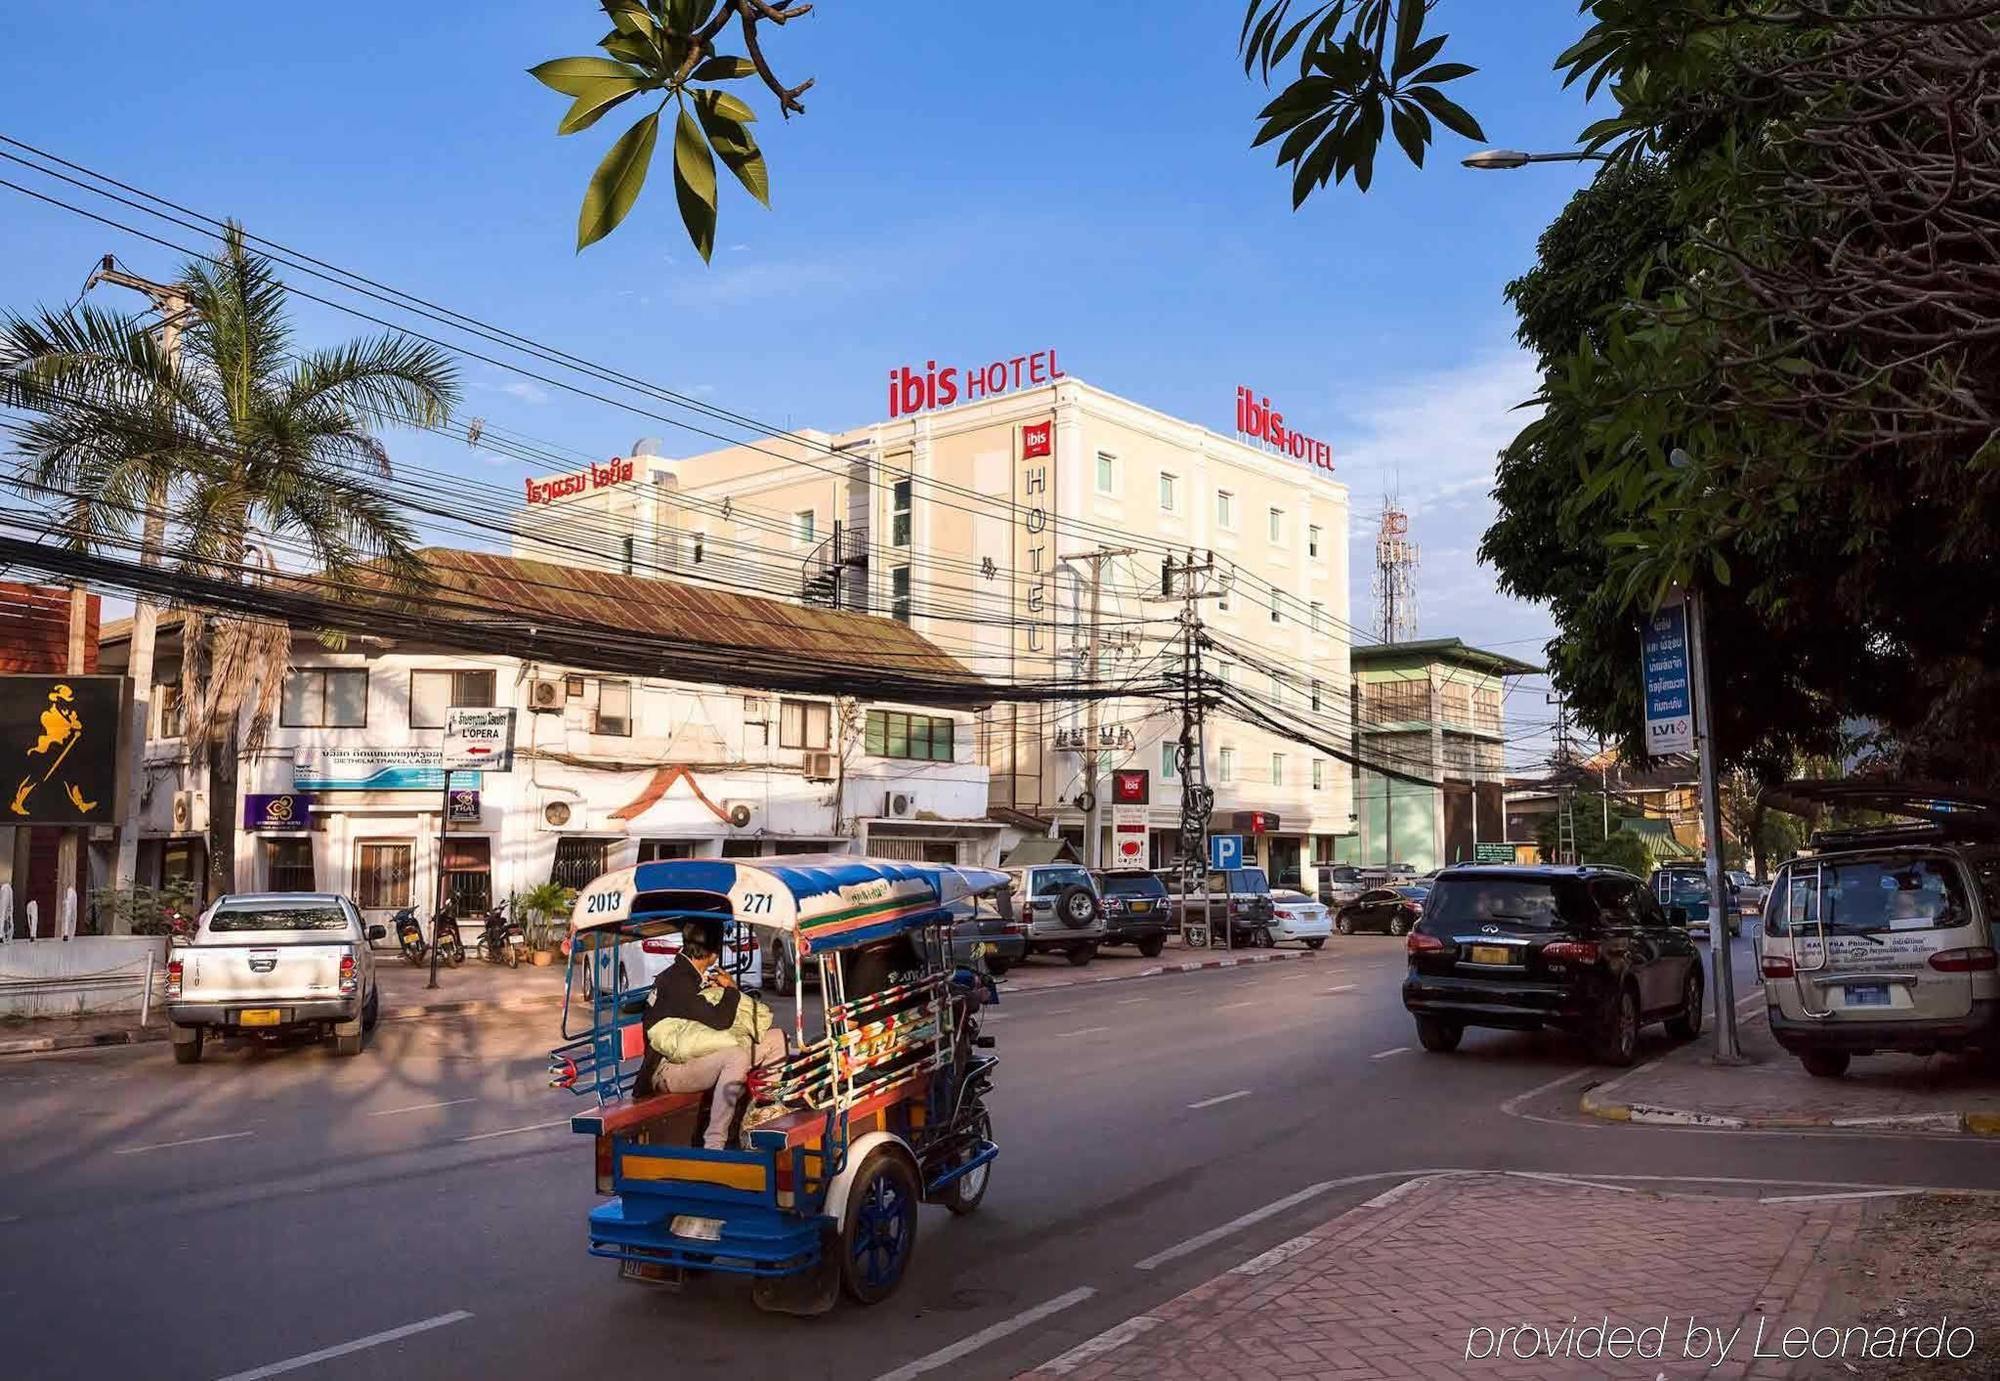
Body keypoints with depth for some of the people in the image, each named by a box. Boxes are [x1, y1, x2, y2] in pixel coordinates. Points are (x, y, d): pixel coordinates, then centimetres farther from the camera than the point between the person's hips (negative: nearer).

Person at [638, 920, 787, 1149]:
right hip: (666, 1070, -9)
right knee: (737, 1056, -35)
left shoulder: (697, 978, 15)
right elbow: (719, 1020, -22)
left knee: (776, 1038, 0)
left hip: (693, 1059, 9)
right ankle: (713, 1144, -34)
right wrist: (732, 989, -5)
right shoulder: (675, 980, -14)